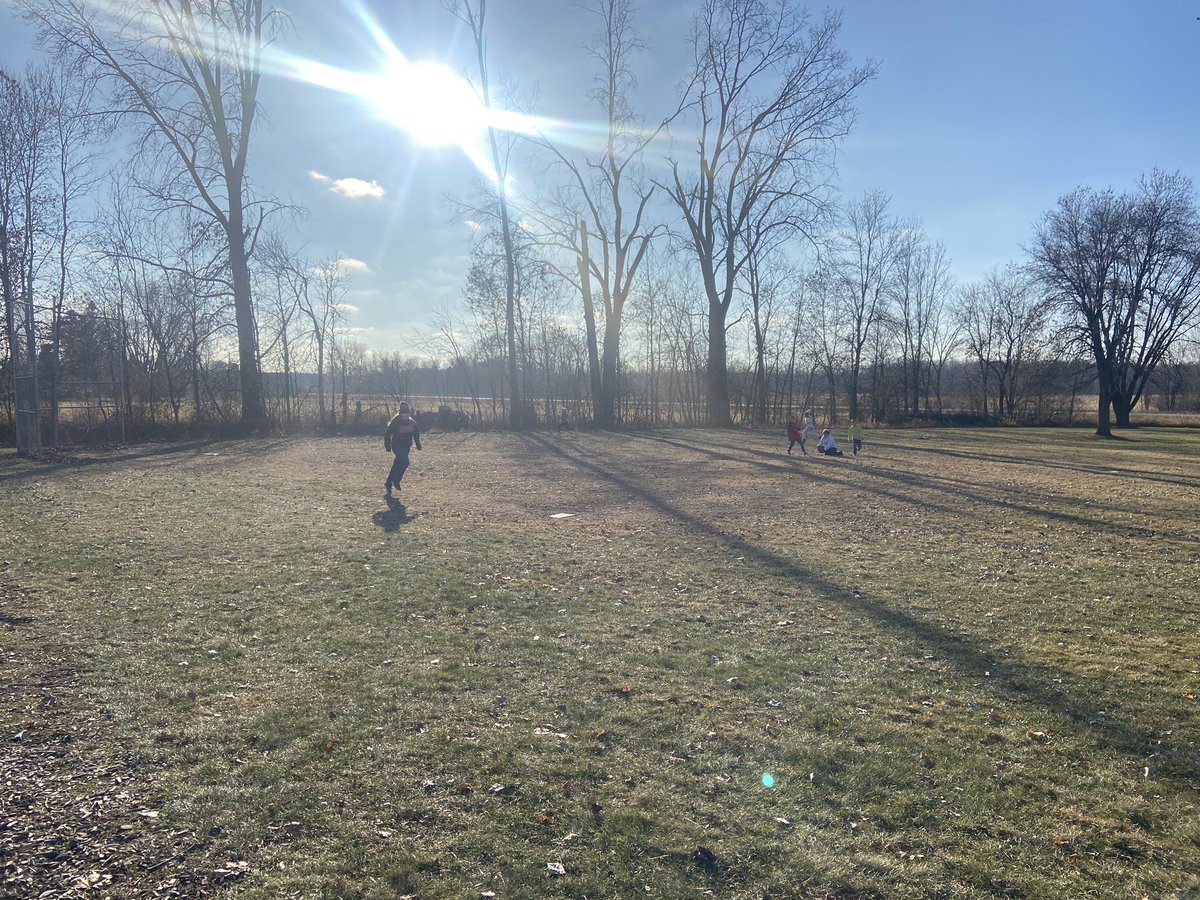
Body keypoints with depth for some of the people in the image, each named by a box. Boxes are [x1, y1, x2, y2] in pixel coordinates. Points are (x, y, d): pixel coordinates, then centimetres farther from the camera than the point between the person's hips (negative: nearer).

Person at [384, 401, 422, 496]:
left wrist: (418, 445, 11)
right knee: (405, 462, -22)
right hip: (397, 445, -5)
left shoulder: (412, 422, 3)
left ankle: (388, 485, 17)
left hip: (406, 446, 5)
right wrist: (388, 446, -11)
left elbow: (416, 434, 19)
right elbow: (387, 434, -8)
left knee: (397, 466, 8)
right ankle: (396, 481, -8)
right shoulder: (395, 422, -13)